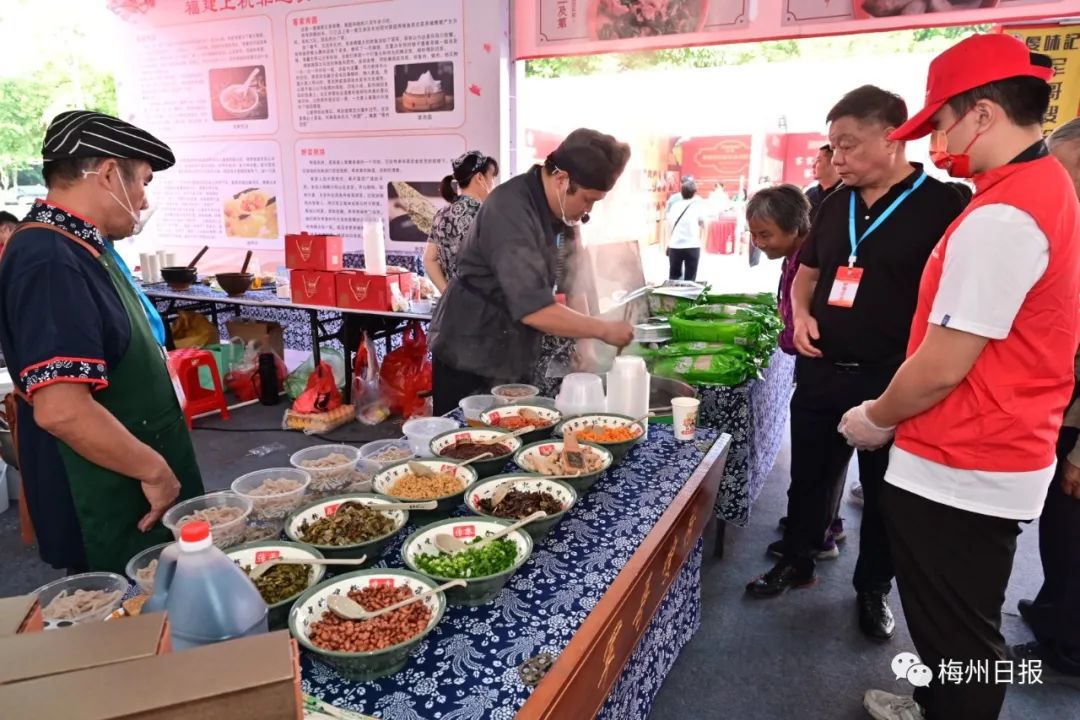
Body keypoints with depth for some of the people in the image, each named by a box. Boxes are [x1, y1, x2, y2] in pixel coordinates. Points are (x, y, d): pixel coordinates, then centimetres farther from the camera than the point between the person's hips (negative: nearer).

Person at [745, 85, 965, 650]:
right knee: (809, 476, 17)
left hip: (892, 380, -5)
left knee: (884, 492, 13)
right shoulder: (836, 204, 8)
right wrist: (802, 316, 0)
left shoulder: (941, 206, -10)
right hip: (820, 371, 5)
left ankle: (873, 588, 33)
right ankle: (796, 562, 38)